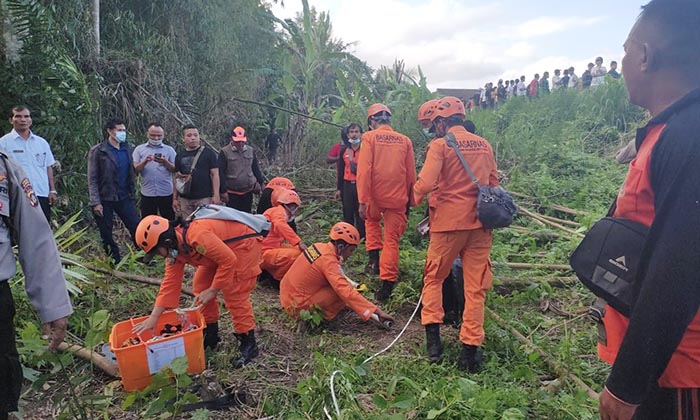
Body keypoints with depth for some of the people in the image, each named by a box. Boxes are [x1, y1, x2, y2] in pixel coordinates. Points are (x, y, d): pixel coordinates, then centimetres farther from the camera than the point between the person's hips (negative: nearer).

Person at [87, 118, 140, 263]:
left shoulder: (126, 148, 8)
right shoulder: (97, 151, -7)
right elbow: (92, 179, -9)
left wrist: (132, 192, 7)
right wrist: (95, 202, -14)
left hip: (124, 197, 4)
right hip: (105, 199, -4)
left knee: (137, 227, -1)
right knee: (106, 234, 6)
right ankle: (116, 262, 17)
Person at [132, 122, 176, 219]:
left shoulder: (169, 150, 8)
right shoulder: (139, 149, 8)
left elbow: (175, 169, 1)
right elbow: (135, 170, 0)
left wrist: (165, 162, -16)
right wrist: (145, 161, -18)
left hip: (166, 193, 0)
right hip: (147, 194, 0)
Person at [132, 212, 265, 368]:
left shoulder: (197, 236, -35)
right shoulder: (175, 248, -5)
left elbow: (229, 260, -31)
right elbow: (170, 282, -3)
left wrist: (212, 290, -22)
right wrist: (153, 317, -8)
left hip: (243, 244, -9)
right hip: (221, 251, 9)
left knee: (234, 295, -14)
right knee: (201, 286, 7)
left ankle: (248, 344, -2)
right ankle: (210, 334, 21)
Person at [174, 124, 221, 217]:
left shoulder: (208, 153, 1)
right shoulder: (179, 156, 13)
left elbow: (215, 174, -2)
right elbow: (177, 178, 16)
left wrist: (216, 195, -10)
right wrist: (175, 198, 12)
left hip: (204, 198, -4)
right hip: (185, 199, 4)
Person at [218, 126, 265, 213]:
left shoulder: (251, 150, 7)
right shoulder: (224, 152, -6)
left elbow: (256, 169, 16)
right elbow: (221, 173, -7)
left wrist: (261, 182, 14)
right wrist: (223, 192, -9)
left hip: (248, 192, 4)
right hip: (232, 193, -4)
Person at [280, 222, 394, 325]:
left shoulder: (319, 246, 1)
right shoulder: (328, 260, -23)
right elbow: (346, 292, -29)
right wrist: (376, 311, -28)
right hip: (298, 307, -9)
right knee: (343, 292, -18)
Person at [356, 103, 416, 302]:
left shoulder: (370, 137, -2)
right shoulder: (405, 140, 7)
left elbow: (364, 170, -11)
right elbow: (411, 175, 6)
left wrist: (362, 201, -11)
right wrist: (409, 202, 14)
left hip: (375, 196, -1)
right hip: (397, 198, 2)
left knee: (372, 220, 30)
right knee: (392, 240, 9)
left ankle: (374, 257, 16)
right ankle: (387, 284, 8)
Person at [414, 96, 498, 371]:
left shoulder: (440, 145, -8)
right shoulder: (484, 145, 8)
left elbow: (425, 183, -17)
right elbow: (493, 184, 13)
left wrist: (416, 197, 3)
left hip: (448, 222, -4)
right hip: (480, 224, 4)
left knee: (434, 278, 15)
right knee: (475, 287, 9)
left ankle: (433, 337, 9)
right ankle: (471, 348, 12)